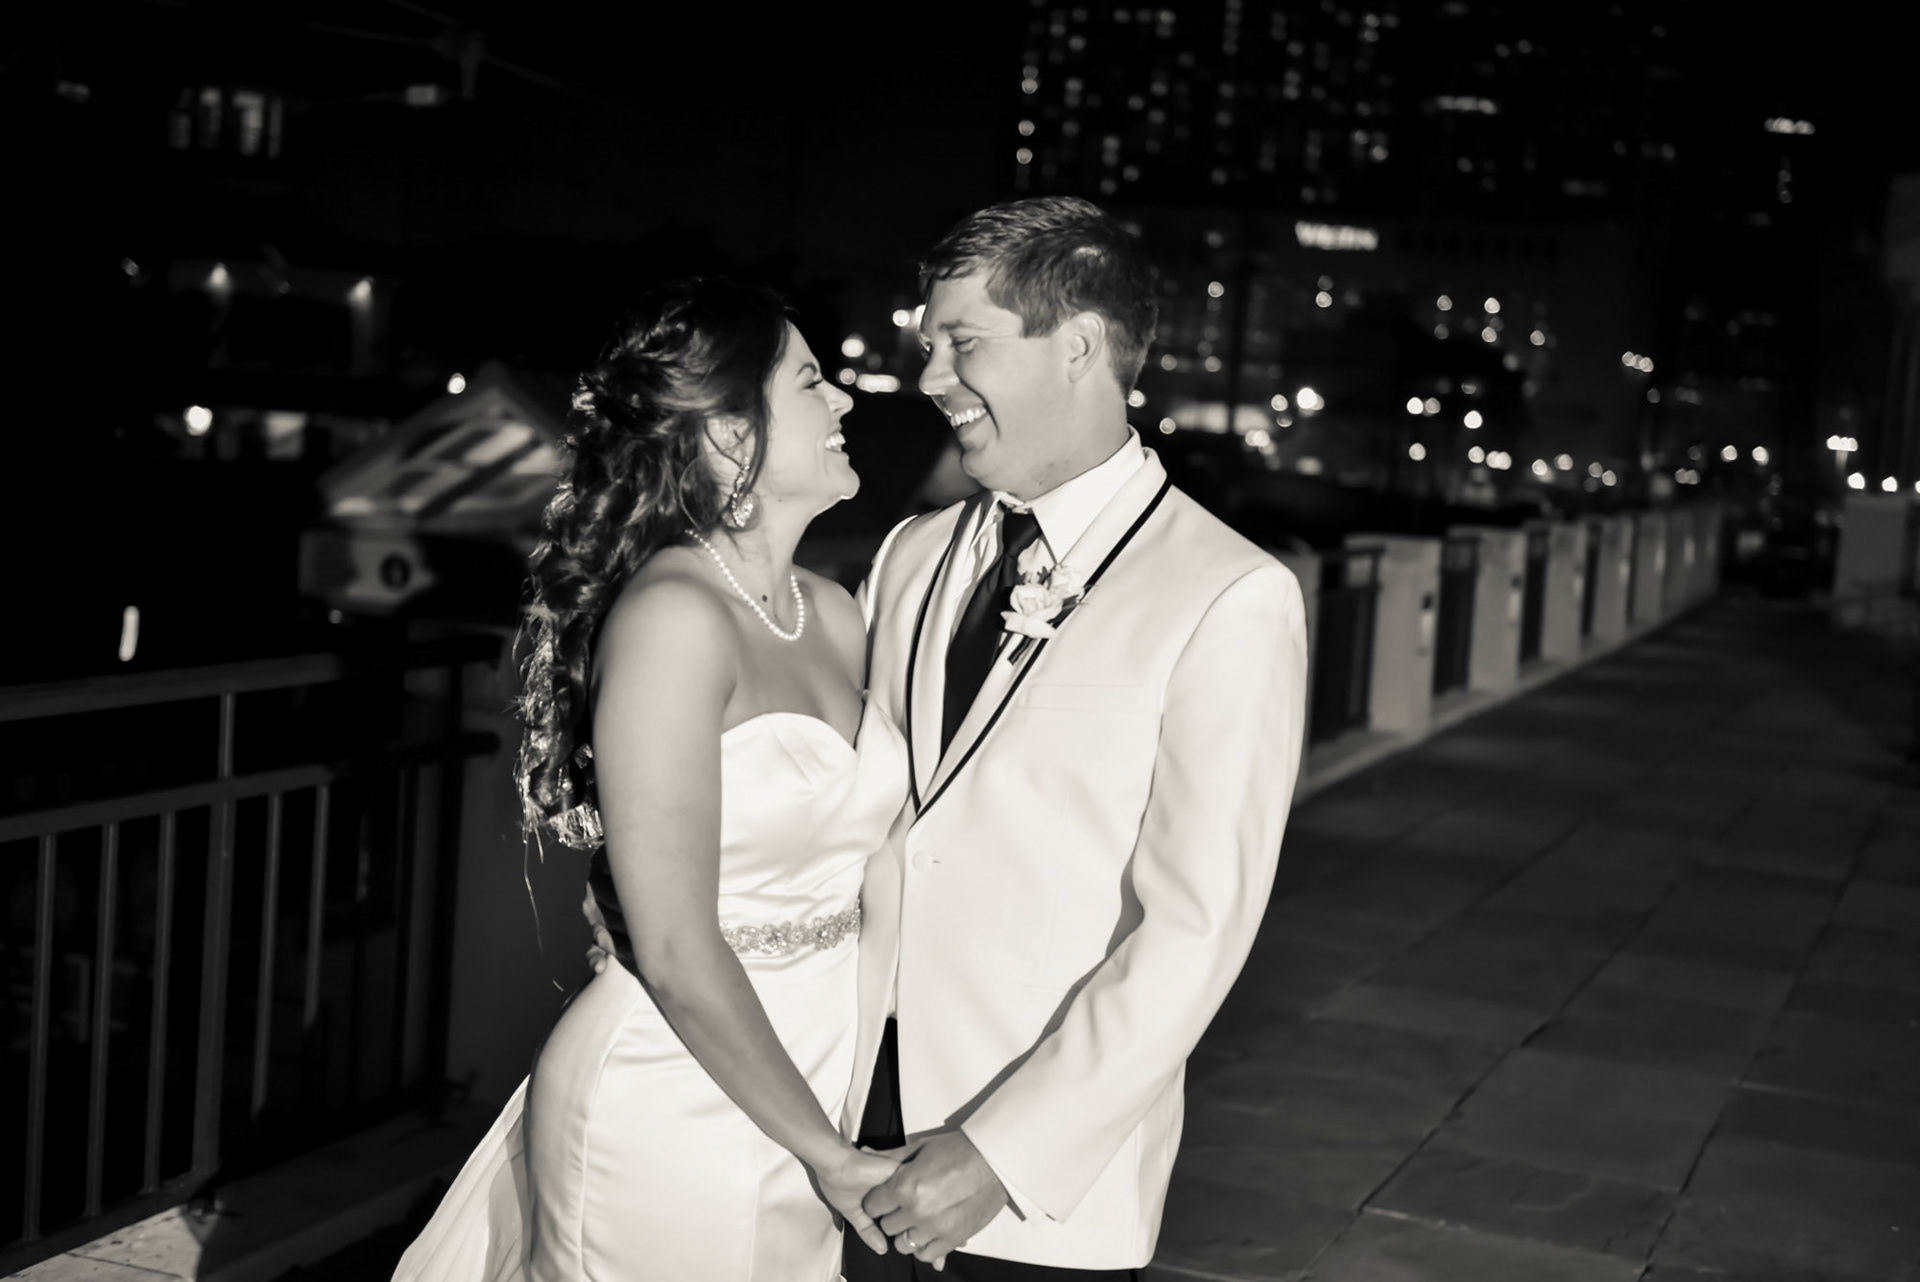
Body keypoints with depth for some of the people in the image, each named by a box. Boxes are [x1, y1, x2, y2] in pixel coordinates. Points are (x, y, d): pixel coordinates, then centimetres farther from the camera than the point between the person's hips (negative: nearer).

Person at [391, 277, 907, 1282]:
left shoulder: (834, 616, 5)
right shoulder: (673, 614, -18)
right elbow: (676, 952, -20)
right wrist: (824, 1151, -13)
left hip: (815, 1087, 7)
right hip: (674, 1112, -7)